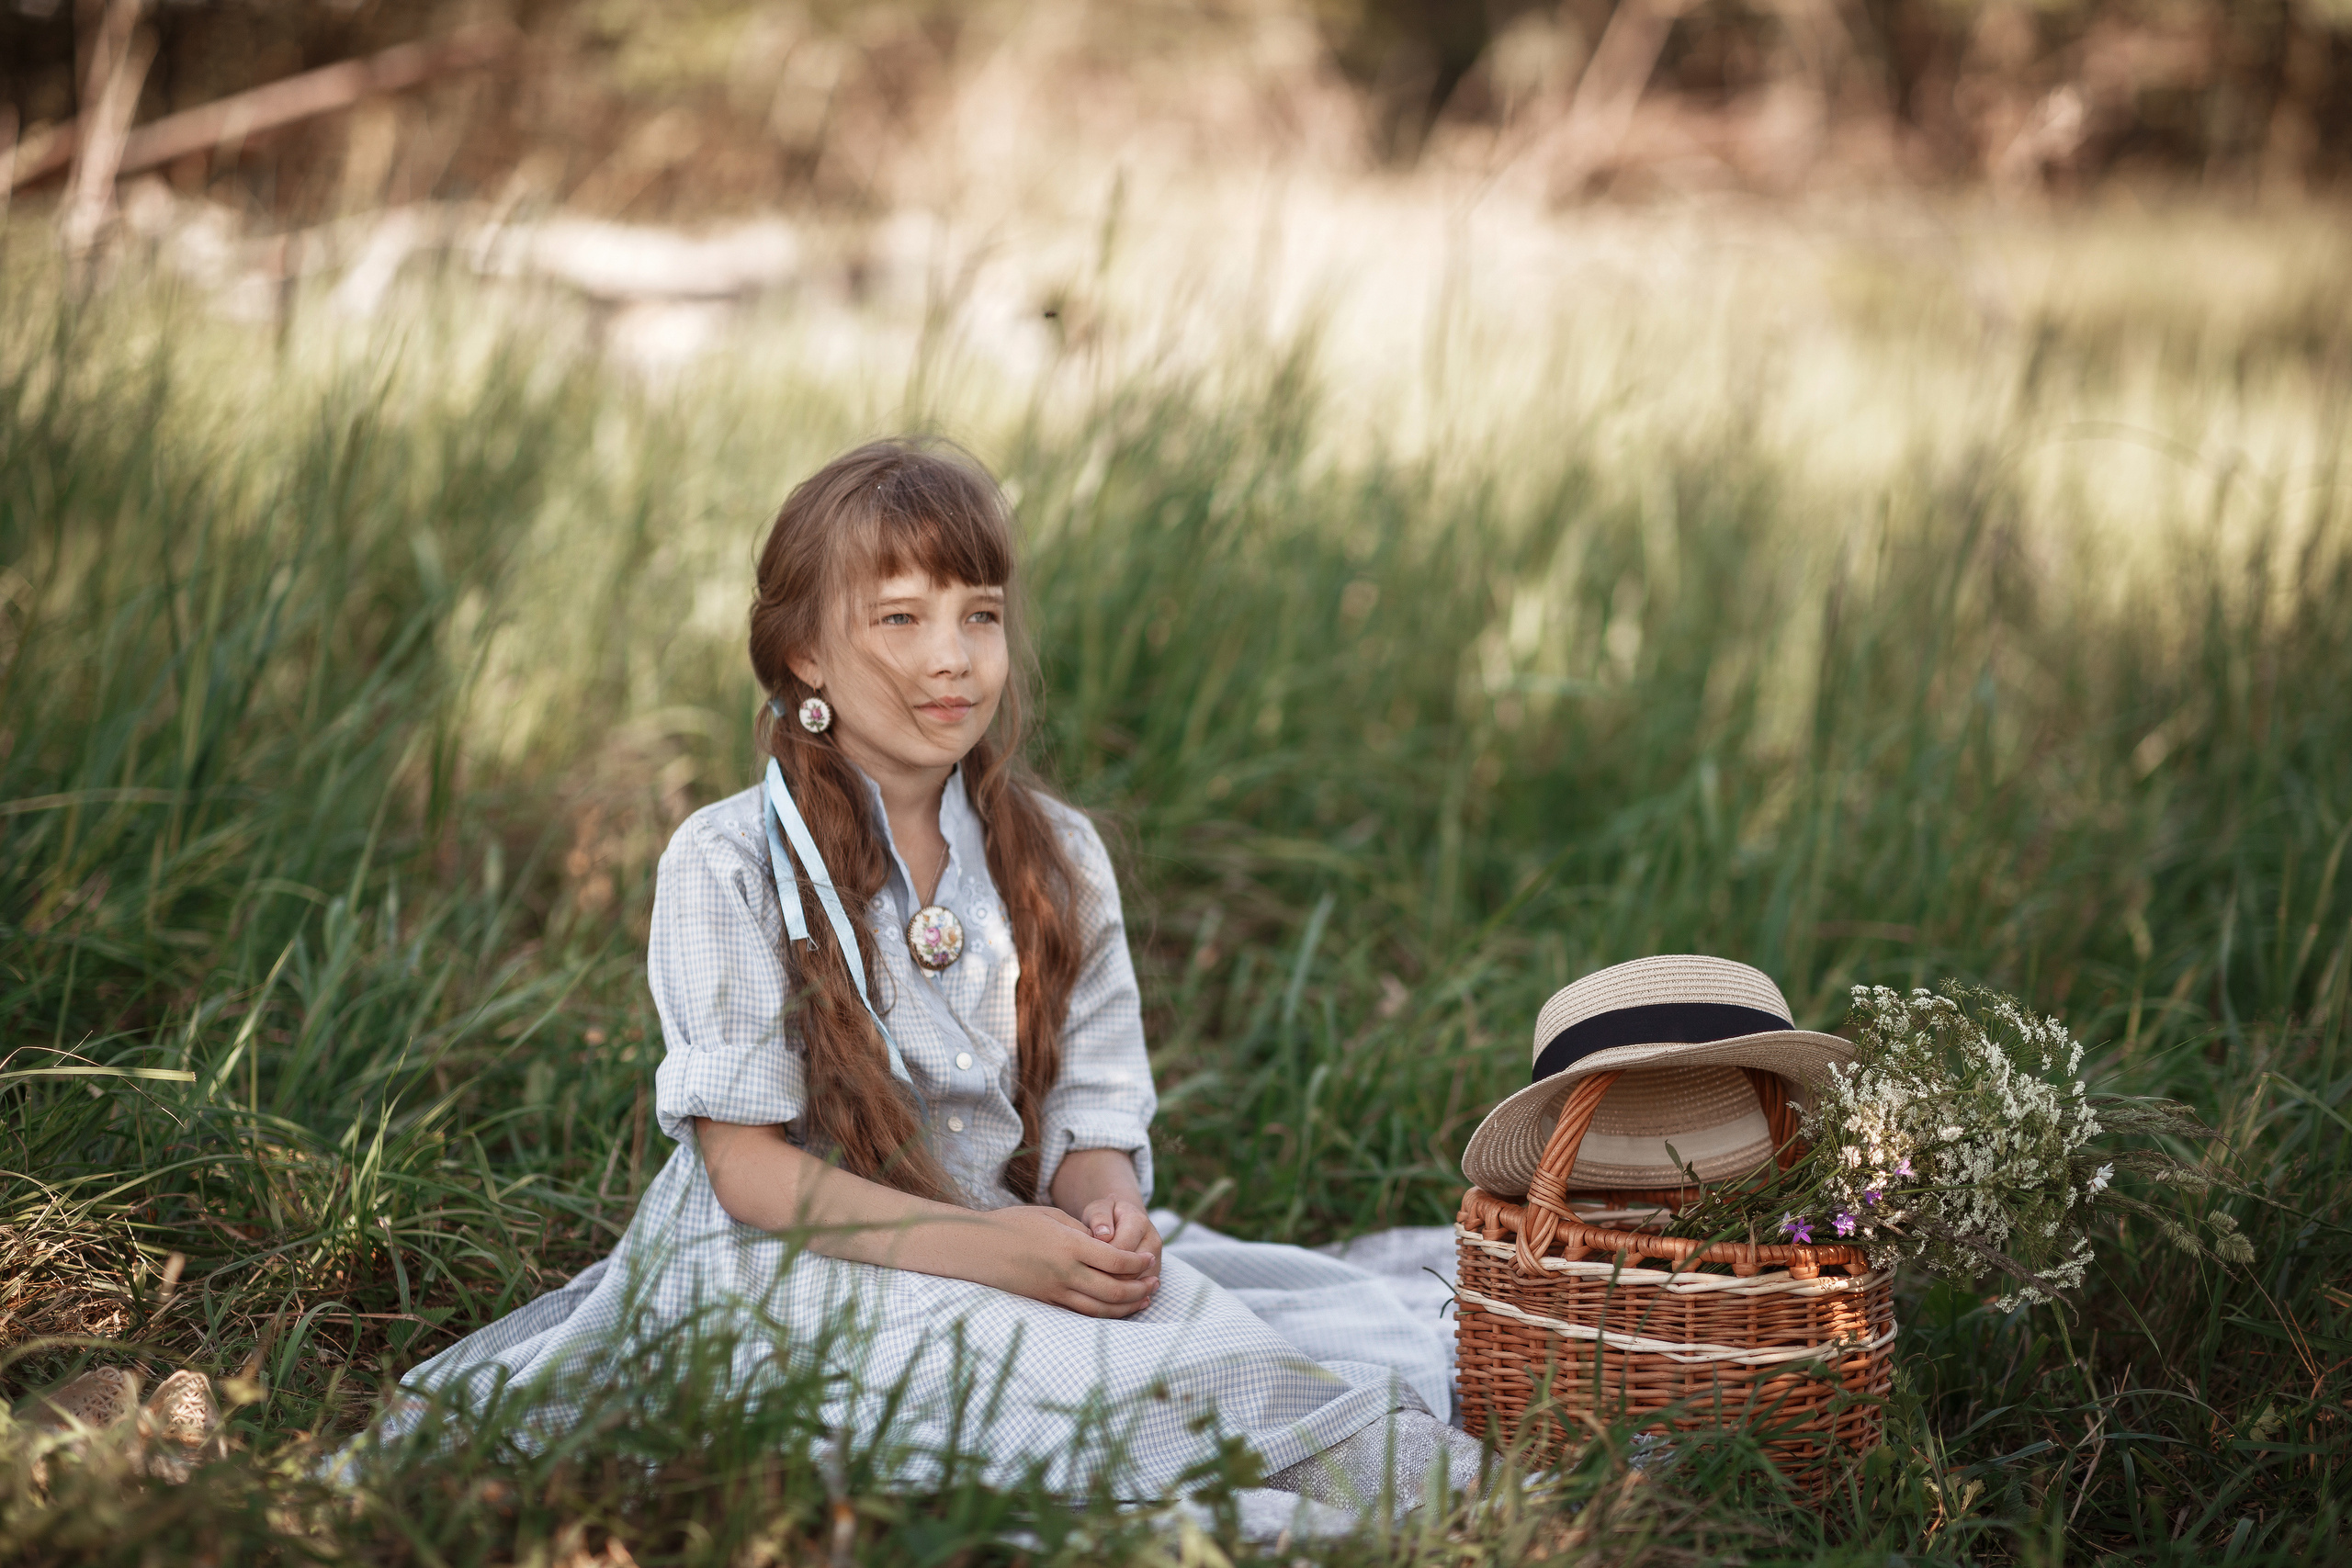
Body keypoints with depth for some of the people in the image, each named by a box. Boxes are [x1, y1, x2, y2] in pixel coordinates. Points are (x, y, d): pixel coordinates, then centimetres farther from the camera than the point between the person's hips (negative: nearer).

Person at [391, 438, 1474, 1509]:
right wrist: (989, 1248, -22)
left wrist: (1105, 1206, -18)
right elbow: (747, 1168, -11)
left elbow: (1091, 1113, 8)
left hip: (1018, 1252, 4)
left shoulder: (1058, 860, 8)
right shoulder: (728, 866, -6)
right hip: (782, 1268, -4)